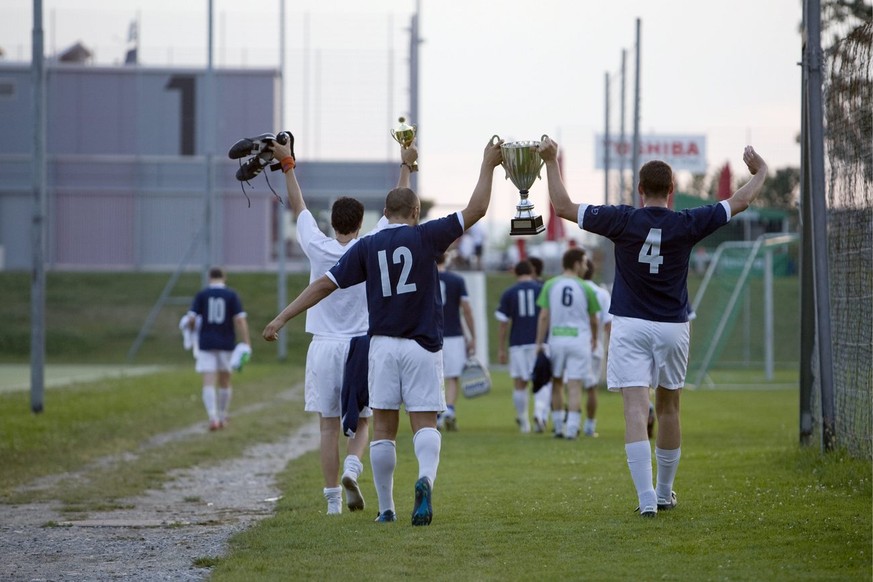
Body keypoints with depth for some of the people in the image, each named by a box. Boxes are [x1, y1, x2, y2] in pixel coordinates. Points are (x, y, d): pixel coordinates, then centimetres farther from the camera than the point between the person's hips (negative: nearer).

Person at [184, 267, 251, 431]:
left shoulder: (201, 295, 0)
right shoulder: (232, 295, 0)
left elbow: (191, 319, -5)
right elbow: (240, 320, -9)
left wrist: (190, 329, 17)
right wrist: (246, 344, -10)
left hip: (206, 344, -1)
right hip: (227, 344, 1)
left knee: (209, 383, -6)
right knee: (225, 382, 16)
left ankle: (213, 417, -24)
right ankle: (223, 418, 24)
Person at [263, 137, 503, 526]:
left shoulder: (367, 247, 4)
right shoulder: (426, 237, -2)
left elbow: (325, 284, 2)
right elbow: (475, 210, -1)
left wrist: (283, 318, 6)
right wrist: (487, 165, 9)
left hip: (383, 344, 2)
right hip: (423, 346, -1)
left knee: (383, 428, 7)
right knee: (425, 423, -2)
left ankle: (386, 508, 8)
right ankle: (426, 478, -32)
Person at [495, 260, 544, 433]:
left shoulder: (508, 294, 3)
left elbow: (503, 323, 1)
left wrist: (501, 349, 6)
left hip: (518, 343, 0)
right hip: (540, 343, 0)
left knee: (520, 384, 8)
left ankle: (523, 422, 13)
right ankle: (540, 413, -19)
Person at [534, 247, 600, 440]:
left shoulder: (550, 285, 1)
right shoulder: (586, 289, -1)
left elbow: (544, 316, -3)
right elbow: (593, 319, 9)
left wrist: (539, 343, 1)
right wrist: (594, 339, 27)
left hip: (556, 339, 2)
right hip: (579, 339, -2)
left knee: (557, 382, 15)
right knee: (575, 385, -2)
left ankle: (558, 427, 19)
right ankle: (572, 429, -9)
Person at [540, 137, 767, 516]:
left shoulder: (623, 221, -9)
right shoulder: (686, 225, -6)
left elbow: (563, 207, -5)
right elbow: (740, 202, 7)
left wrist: (552, 163, 7)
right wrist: (759, 172, 25)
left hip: (630, 326, -2)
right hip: (673, 328, 2)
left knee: (636, 410, -8)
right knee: (667, 408, 16)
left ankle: (647, 498, -20)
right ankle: (664, 493, 27)